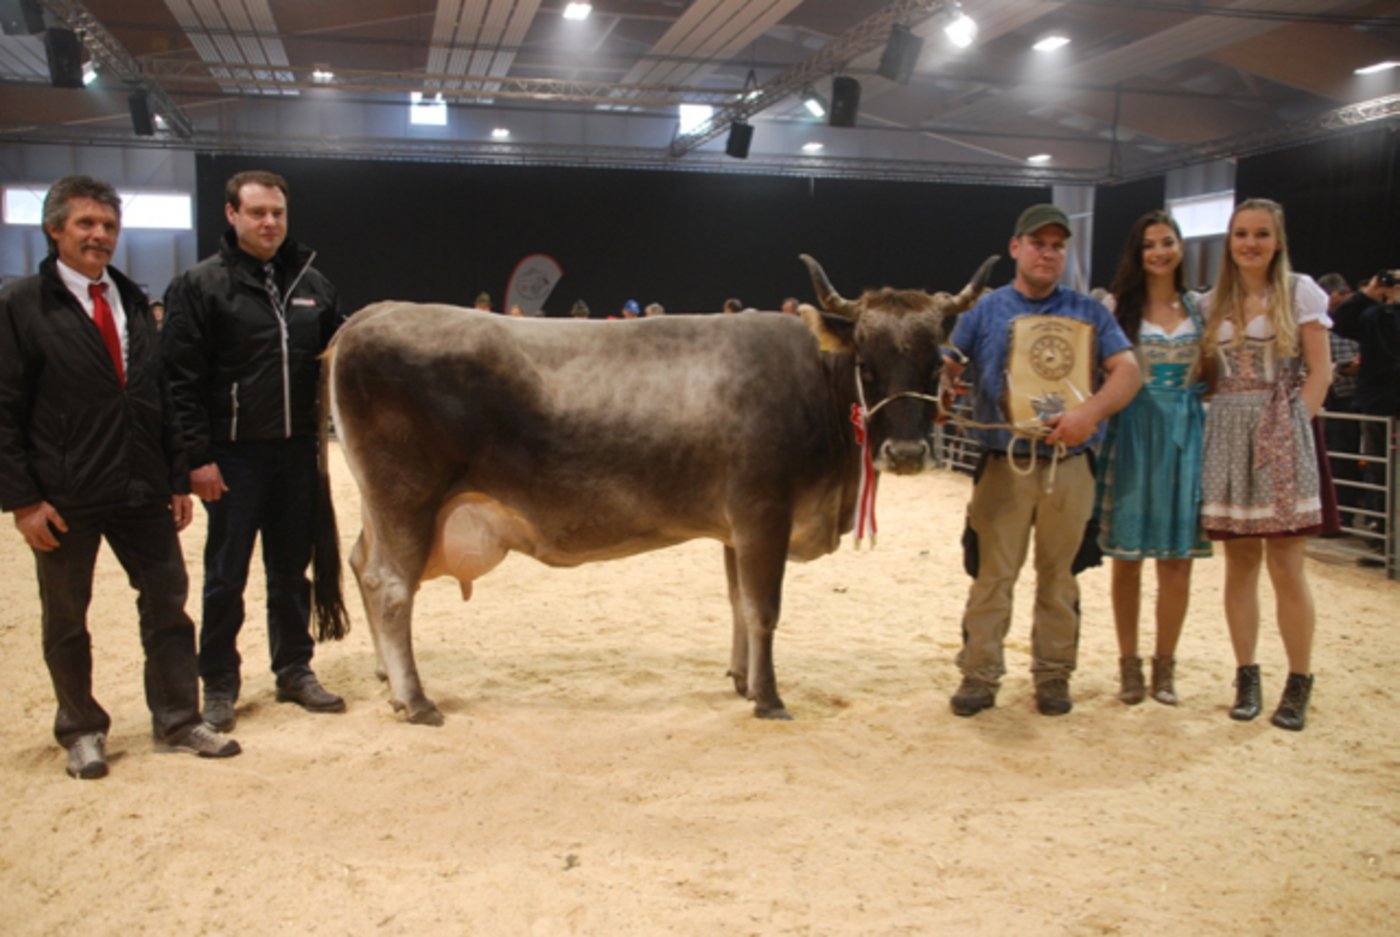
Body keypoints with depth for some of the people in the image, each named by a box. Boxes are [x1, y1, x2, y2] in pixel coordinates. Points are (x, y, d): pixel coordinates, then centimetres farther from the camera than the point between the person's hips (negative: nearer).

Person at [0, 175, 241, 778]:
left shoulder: (134, 304, 12)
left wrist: (178, 479, 8)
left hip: (142, 491, 4)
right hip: (64, 497, -4)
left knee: (167, 603, 8)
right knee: (66, 620, 9)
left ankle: (177, 722, 21)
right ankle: (81, 732, 26)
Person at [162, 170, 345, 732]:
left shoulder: (313, 284, 9)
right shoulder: (200, 285, -5)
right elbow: (181, 379, -9)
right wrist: (197, 457, -13)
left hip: (298, 452, 4)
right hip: (234, 454, -4)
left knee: (291, 570, 13)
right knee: (226, 575, 3)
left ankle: (294, 671, 26)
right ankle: (219, 686, 16)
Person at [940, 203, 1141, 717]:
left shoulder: (1088, 312, 10)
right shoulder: (984, 310, 8)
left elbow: (1127, 371, 1)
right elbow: (946, 365, 1)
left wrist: (1091, 411, -17)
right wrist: (942, 391, -24)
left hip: (1069, 466, 1)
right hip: (1002, 465, -1)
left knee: (1058, 577, 9)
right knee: (992, 574, 0)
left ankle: (1053, 676, 20)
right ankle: (980, 675, 9)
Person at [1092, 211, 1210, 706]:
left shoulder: (1200, 307, 9)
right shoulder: (1117, 307, 2)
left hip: (1185, 436, 2)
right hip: (1131, 433, -2)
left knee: (1177, 557, 4)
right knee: (1127, 557, 3)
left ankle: (1165, 665, 17)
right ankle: (1129, 664, 16)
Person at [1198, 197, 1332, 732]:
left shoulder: (1300, 292, 3)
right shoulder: (1213, 303, 12)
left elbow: (1319, 370, -1)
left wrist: (1295, 425, -10)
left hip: (1282, 435, -3)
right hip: (1227, 433, 3)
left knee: (1286, 568, -4)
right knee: (1239, 564, 7)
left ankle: (1298, 685, 7)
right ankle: (1246, 677, 16)